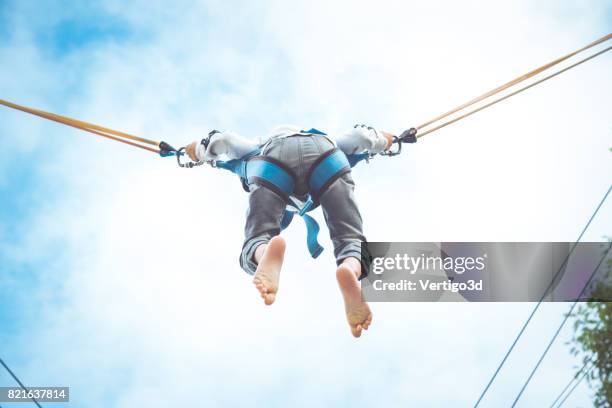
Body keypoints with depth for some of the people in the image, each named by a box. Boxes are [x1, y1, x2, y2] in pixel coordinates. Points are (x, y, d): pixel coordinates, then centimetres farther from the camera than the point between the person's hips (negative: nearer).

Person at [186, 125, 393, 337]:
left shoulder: (257, 146, 45)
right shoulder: (328, 139, 47)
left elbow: (223, 140, 32)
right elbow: (361, 136, 37)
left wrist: (201, 151, 52)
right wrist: (380, 139, 59)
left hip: (274, 152, 0)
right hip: (323, 148, 0)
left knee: (258, 237, -5)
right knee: (349, 236, -1)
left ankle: (264, 254, -45)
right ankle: (352, 268, -39)